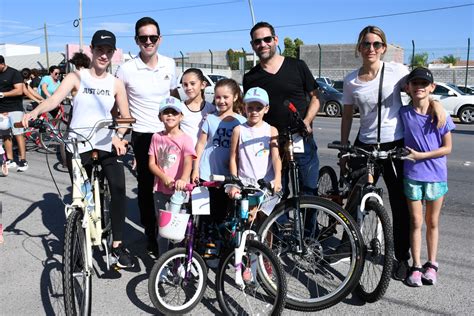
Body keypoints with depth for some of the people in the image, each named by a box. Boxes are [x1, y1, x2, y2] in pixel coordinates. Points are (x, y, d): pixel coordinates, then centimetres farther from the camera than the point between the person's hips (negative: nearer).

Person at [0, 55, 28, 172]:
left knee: (18, 134, -8)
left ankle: (23, 161, -6)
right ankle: (10, 160, 10)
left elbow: (19, 91, -14)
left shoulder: (14, 73, -5)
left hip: (14, 108, -6)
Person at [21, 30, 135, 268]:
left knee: (118, 189, -16)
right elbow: (55, 98, -18)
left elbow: (125, 116, 3)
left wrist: (118, 136, -16)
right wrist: (35, 112, -38)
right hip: (78, 146, -1)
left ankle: (117, 245, -3)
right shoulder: (76, 77, -3)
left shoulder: (116, 83, 3)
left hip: (106, 145, 1)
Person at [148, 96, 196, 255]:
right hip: (161, 189, 3)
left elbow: (188, 162, -21)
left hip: (179, 190, -3)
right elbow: (151, 163, 2)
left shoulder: (185, 139, -7)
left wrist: (183, 179, -40)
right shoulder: (156, 137, 4)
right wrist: (164, 177, -17)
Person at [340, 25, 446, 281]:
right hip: (365, 144, 2)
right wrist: (343, 150, 7)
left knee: (400, 203, 5)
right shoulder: (351, 81, 2)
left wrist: (435, 103, -14)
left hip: (396, 144, -2)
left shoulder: (396, 71, -5)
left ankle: (402, 257, 22)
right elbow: (347, 116, 8)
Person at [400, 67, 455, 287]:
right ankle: (416, 266, 16)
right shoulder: (403, 113, -4)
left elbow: (447, 147, -5)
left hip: (436, 175, 0)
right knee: (416, 222, 6)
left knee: (432, 222, 12)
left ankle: (431, 264, 25)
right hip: (412, 175, 0)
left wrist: (421, 155, -14)